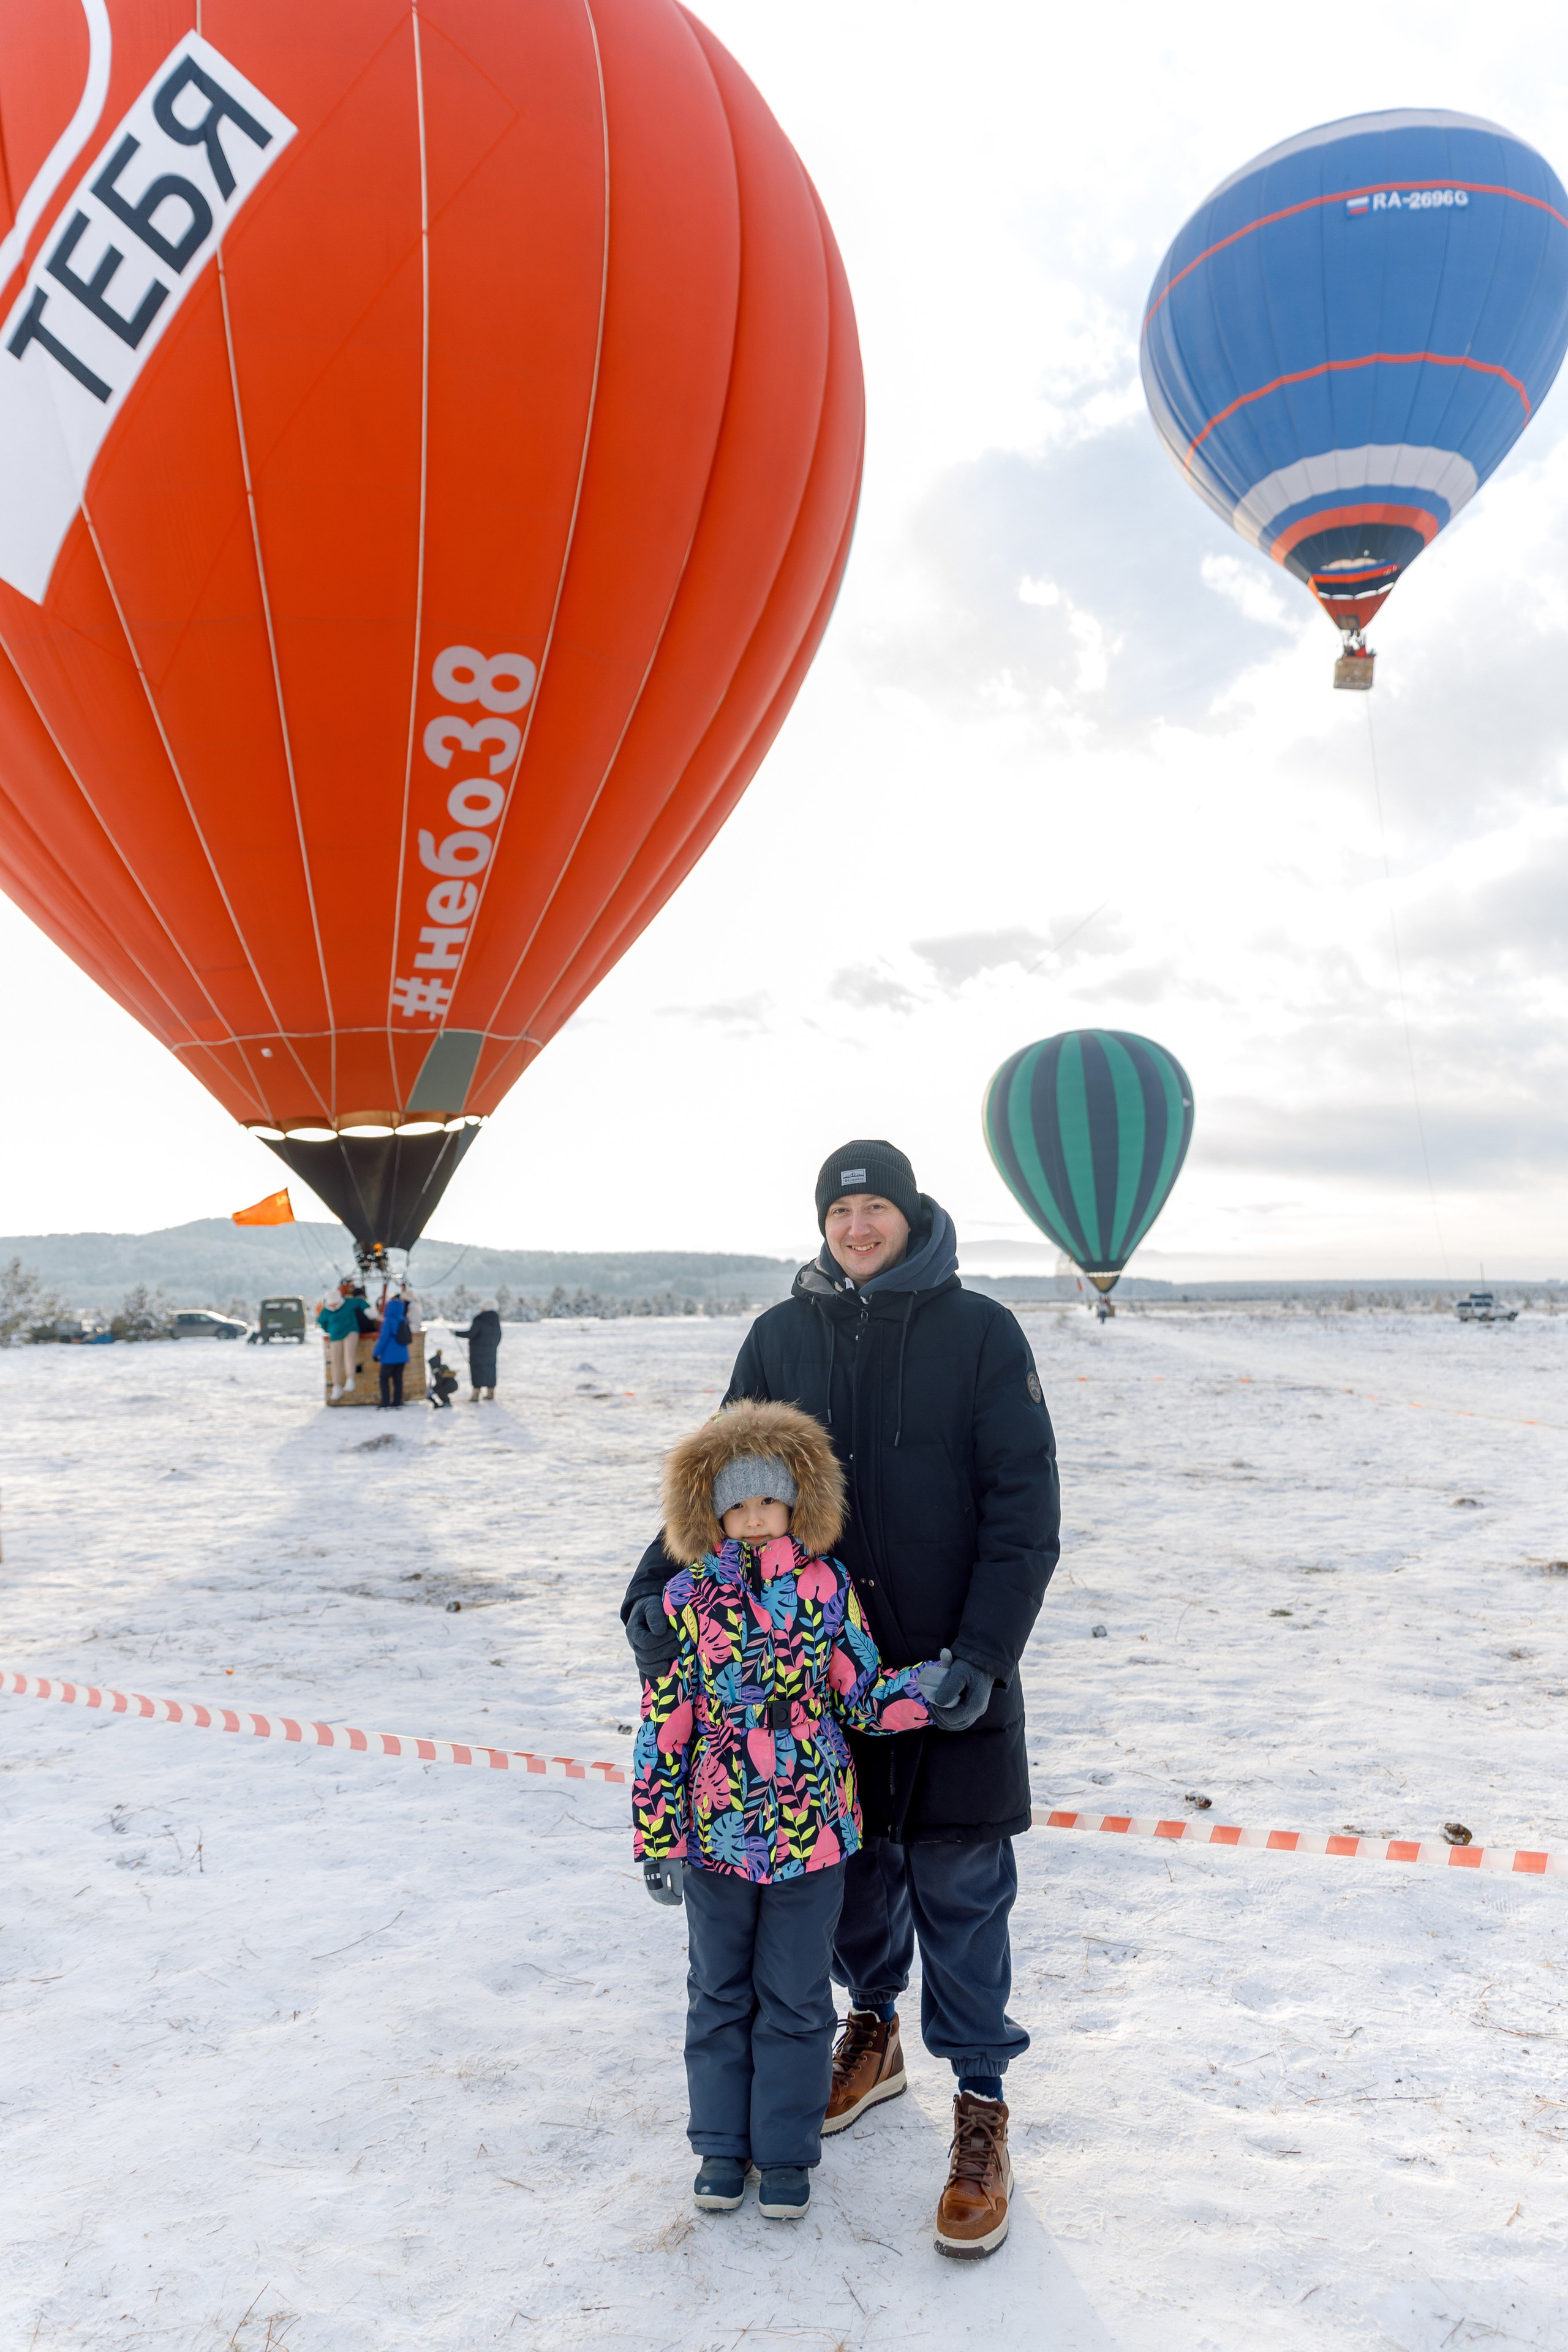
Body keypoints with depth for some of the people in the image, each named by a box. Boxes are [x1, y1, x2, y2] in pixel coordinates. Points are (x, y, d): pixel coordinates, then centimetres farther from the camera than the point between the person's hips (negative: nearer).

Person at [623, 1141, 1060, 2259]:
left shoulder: (980, 1332, -7)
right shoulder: (782, 1337, 2)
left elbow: (1025, 1507, -9)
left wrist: (983, 1653, -17)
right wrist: (659, 1583, -11)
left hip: (951, 1666, -3)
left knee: (960, 1882, 4)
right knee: (851, 1862, 16)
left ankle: (981, 2107, 21)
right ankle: (874, 2035, 41)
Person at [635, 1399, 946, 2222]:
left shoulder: (827, 1588, -5)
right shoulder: (686, 1598, -6)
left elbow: (864, 1699, -2)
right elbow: (663, 1724, -3)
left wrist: (933, 1682, -20)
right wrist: (656, 1837, -1)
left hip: (813, 1832, 0)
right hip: (716, 1835, 1)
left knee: (794, 1998, 12)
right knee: (719, 1993, 16)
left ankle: (786, 2151, 30)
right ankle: (721, 2144, 34)